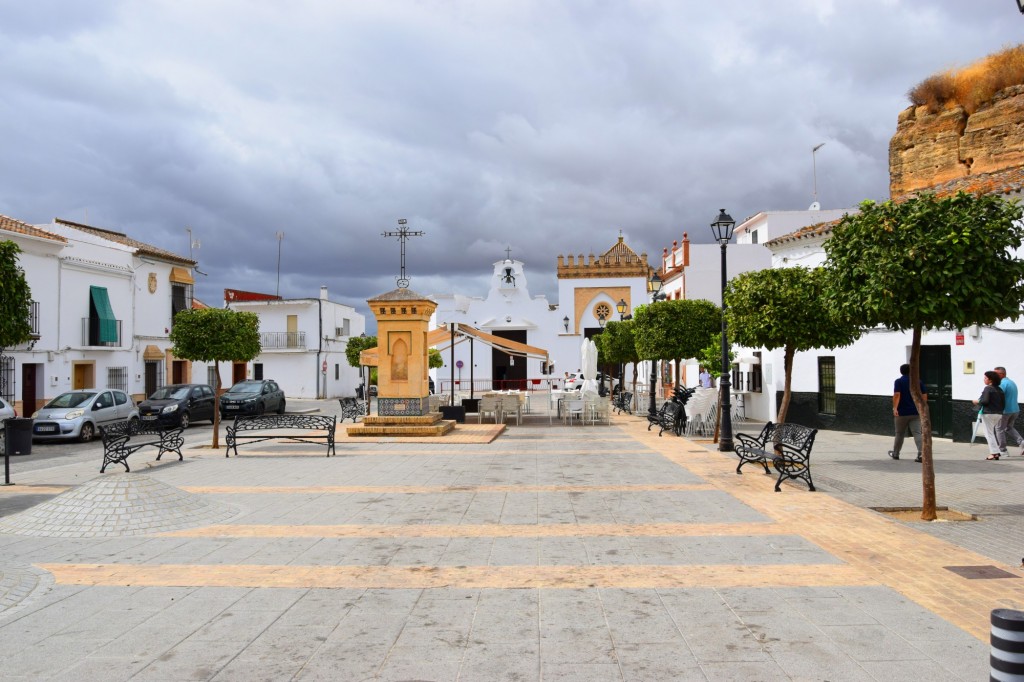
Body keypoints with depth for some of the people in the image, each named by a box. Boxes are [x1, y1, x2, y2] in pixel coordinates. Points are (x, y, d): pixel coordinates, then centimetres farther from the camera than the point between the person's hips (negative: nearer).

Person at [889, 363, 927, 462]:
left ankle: (895, 453, 26)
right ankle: (921, 453, -23)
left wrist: (895, 408, -20)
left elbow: (897, 395, -17)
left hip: (902, 412, -2)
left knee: (900, 434, 12)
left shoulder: (898, 381, -4)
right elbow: (924, 396, 6)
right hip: (915, 413, 2)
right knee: (917, 433, -5)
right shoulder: (918, 381, 7)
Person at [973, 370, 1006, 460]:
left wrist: (977, 402, -3)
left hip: (988, 413, -7)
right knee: (993, 433, 18)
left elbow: (985, 401, -20)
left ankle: (994, 453, -6)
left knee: (989, 433, -1)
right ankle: (995, 452, 15)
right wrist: (999, 409, 22)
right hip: (999, 414, 7)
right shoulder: (999, 389, 10)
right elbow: (1003, 402, 10)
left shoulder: (988, 388, -12)